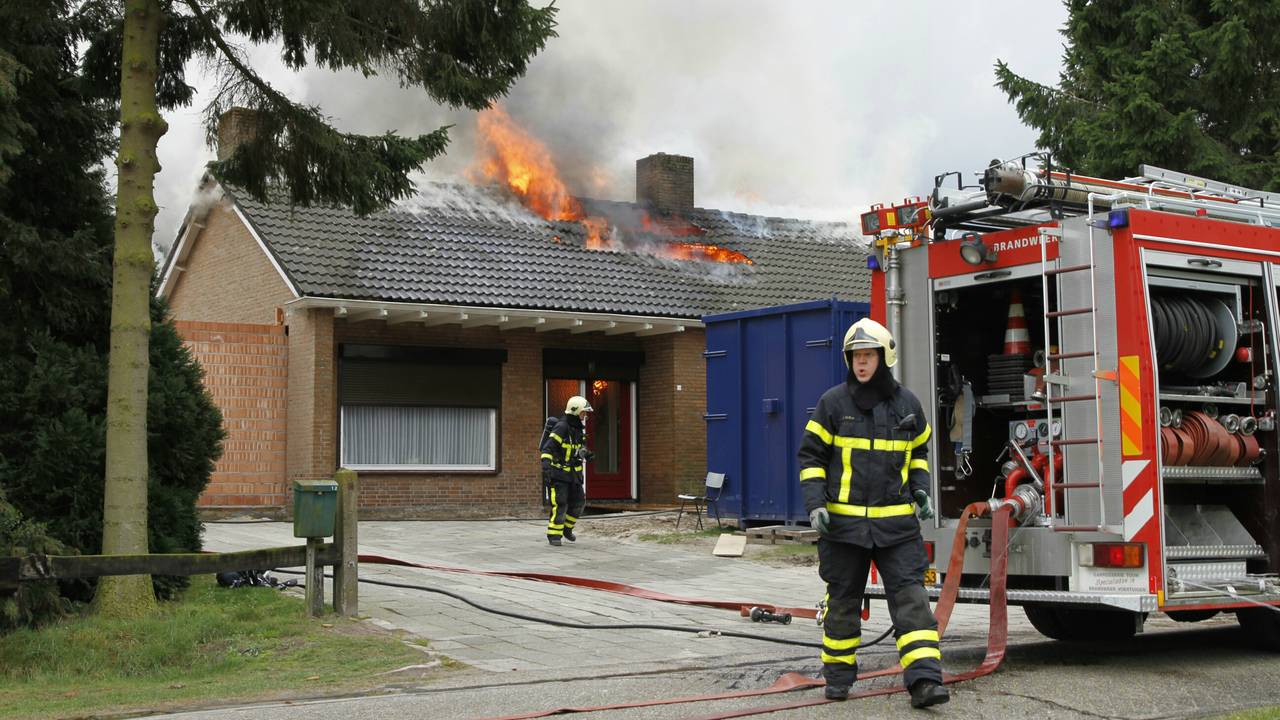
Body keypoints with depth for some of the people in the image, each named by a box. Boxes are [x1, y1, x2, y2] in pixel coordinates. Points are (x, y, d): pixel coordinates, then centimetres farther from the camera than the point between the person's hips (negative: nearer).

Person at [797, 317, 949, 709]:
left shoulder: (907, 403, 6)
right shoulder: (833, 403, -1)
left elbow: (918, 451, 22)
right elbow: (811, 455, 2)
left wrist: (921, 490, 8)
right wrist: (815, 504, -8)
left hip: (897, 522, 1)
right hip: (845, 521, -1)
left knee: (911, 598, -8)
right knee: (842, 600, 9)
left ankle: (924, 680, -11)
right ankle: (838, 675, 22)